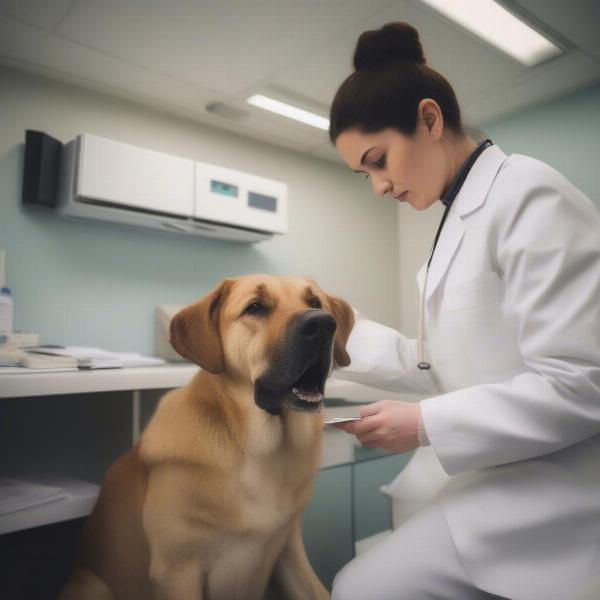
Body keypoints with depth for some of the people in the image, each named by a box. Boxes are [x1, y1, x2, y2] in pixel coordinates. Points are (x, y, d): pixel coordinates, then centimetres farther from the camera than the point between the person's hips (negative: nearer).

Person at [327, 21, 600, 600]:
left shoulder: (526, 193, -15)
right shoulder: (461, 218, 11)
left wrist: (427, 425, -17)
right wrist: (346, 334, 6)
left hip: (549, 495, -8)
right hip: (503, 481, 8)